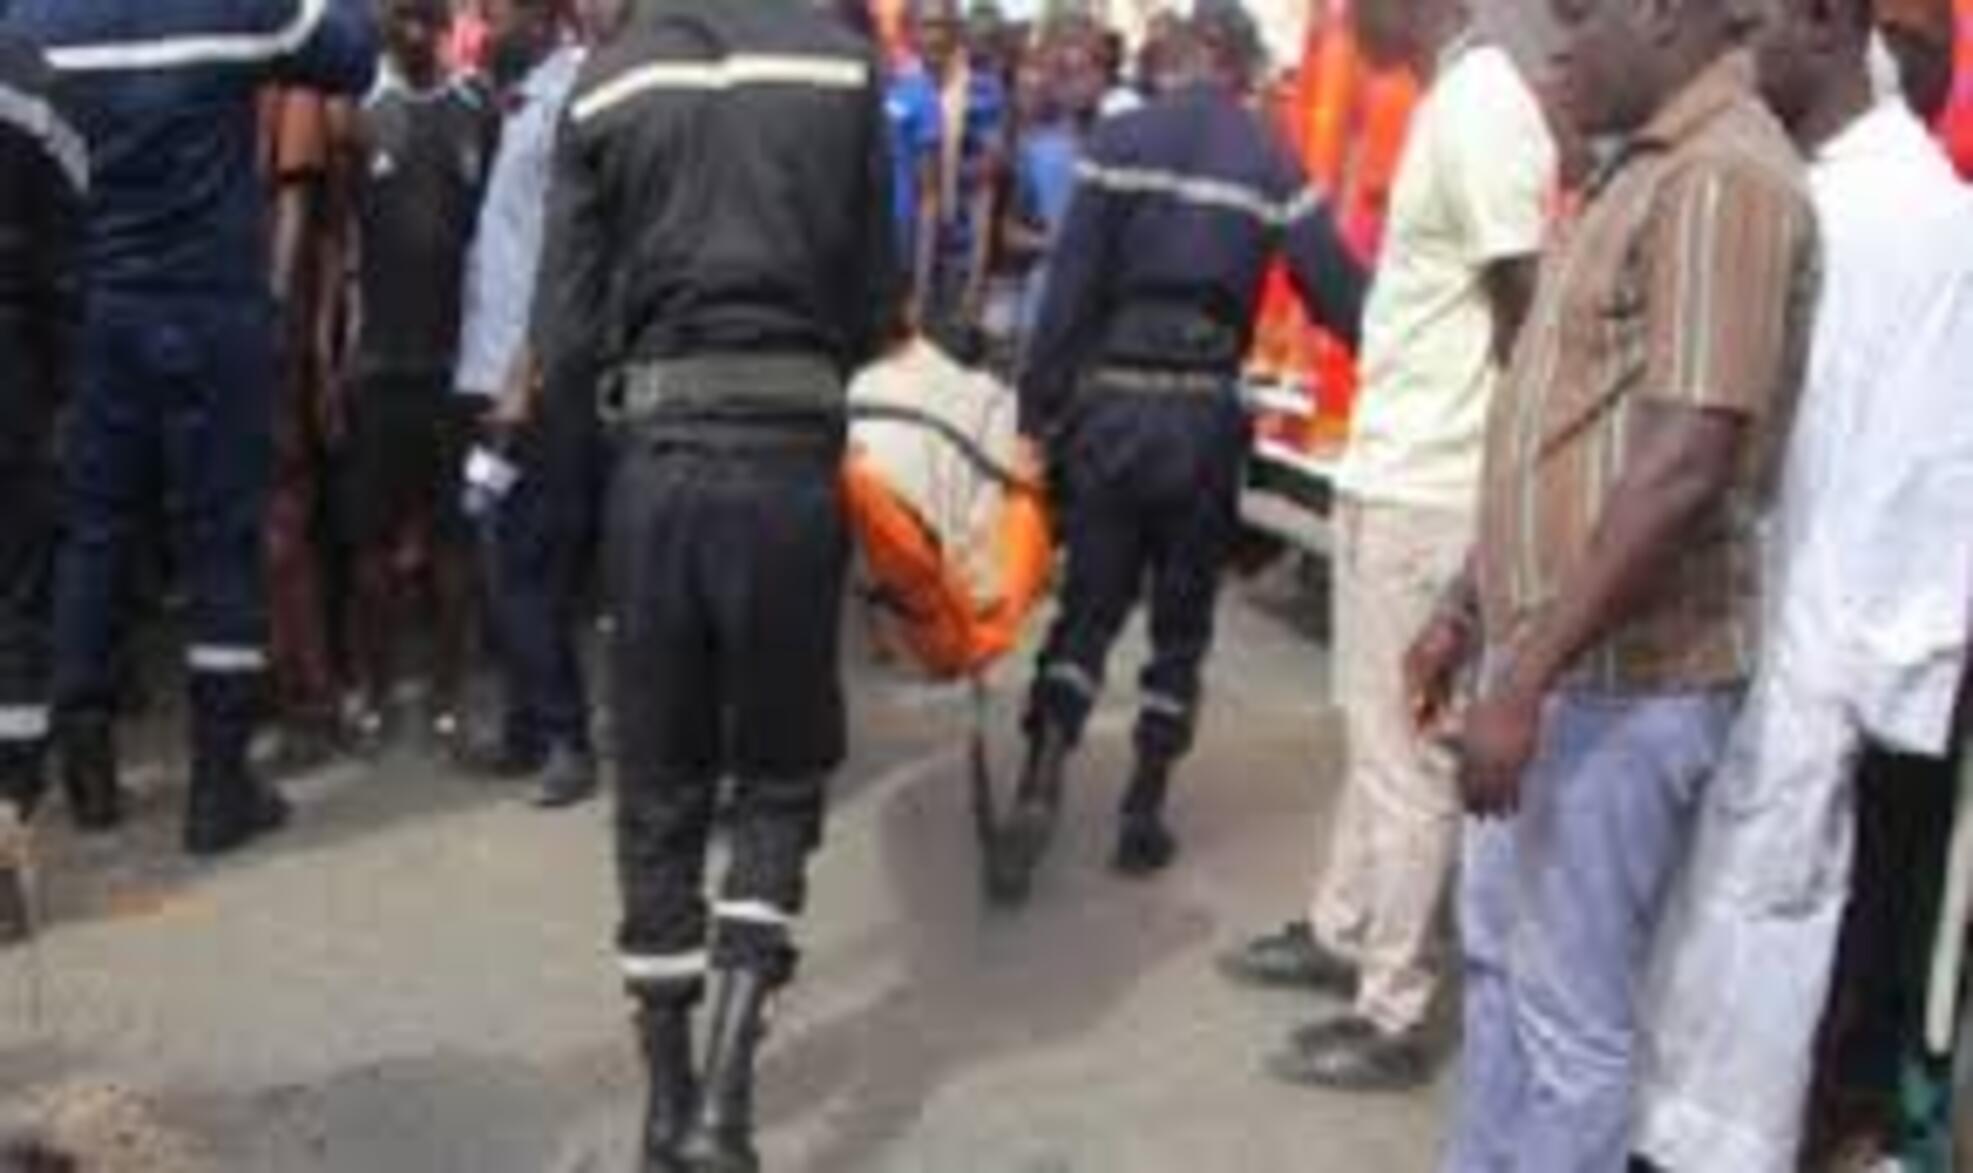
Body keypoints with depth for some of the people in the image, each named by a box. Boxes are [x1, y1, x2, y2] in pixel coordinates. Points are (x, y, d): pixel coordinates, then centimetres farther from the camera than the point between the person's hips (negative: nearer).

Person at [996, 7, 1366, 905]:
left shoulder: (1117, 141, -1)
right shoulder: (1272, 164, 0)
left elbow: (1068, 286, -4)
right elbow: (1338, 294, -1)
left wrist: (1038, 410, 0)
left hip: (1111, 399, 0)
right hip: (1204, 411, 0)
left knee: (1088, 605, 10)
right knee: (1182, 619, 13)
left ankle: (1040, 788, -7)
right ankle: (1143, 814, 16)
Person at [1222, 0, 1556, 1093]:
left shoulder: (1481, 111, -18)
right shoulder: (1448, 104, 11)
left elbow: (1527, 320, -19)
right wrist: (1376, 449, 18)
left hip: (1431, 496, -10)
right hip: (1389, 474, 10)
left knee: (1406, 756, 0)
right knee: (1374, 734, 21)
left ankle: (1393, 1018, 11)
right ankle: (1341, 933, 37)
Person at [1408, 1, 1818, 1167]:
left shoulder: (1725, 178, -19)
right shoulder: (1649, 171, 13)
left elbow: (1682, 471, -26)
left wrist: (1526, 678, -24)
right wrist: (1471, 609, 20)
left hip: (1622, 679, -10)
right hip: (1558, 654, 10)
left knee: (1572, 1005, 2)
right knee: (1499, 954, 20)